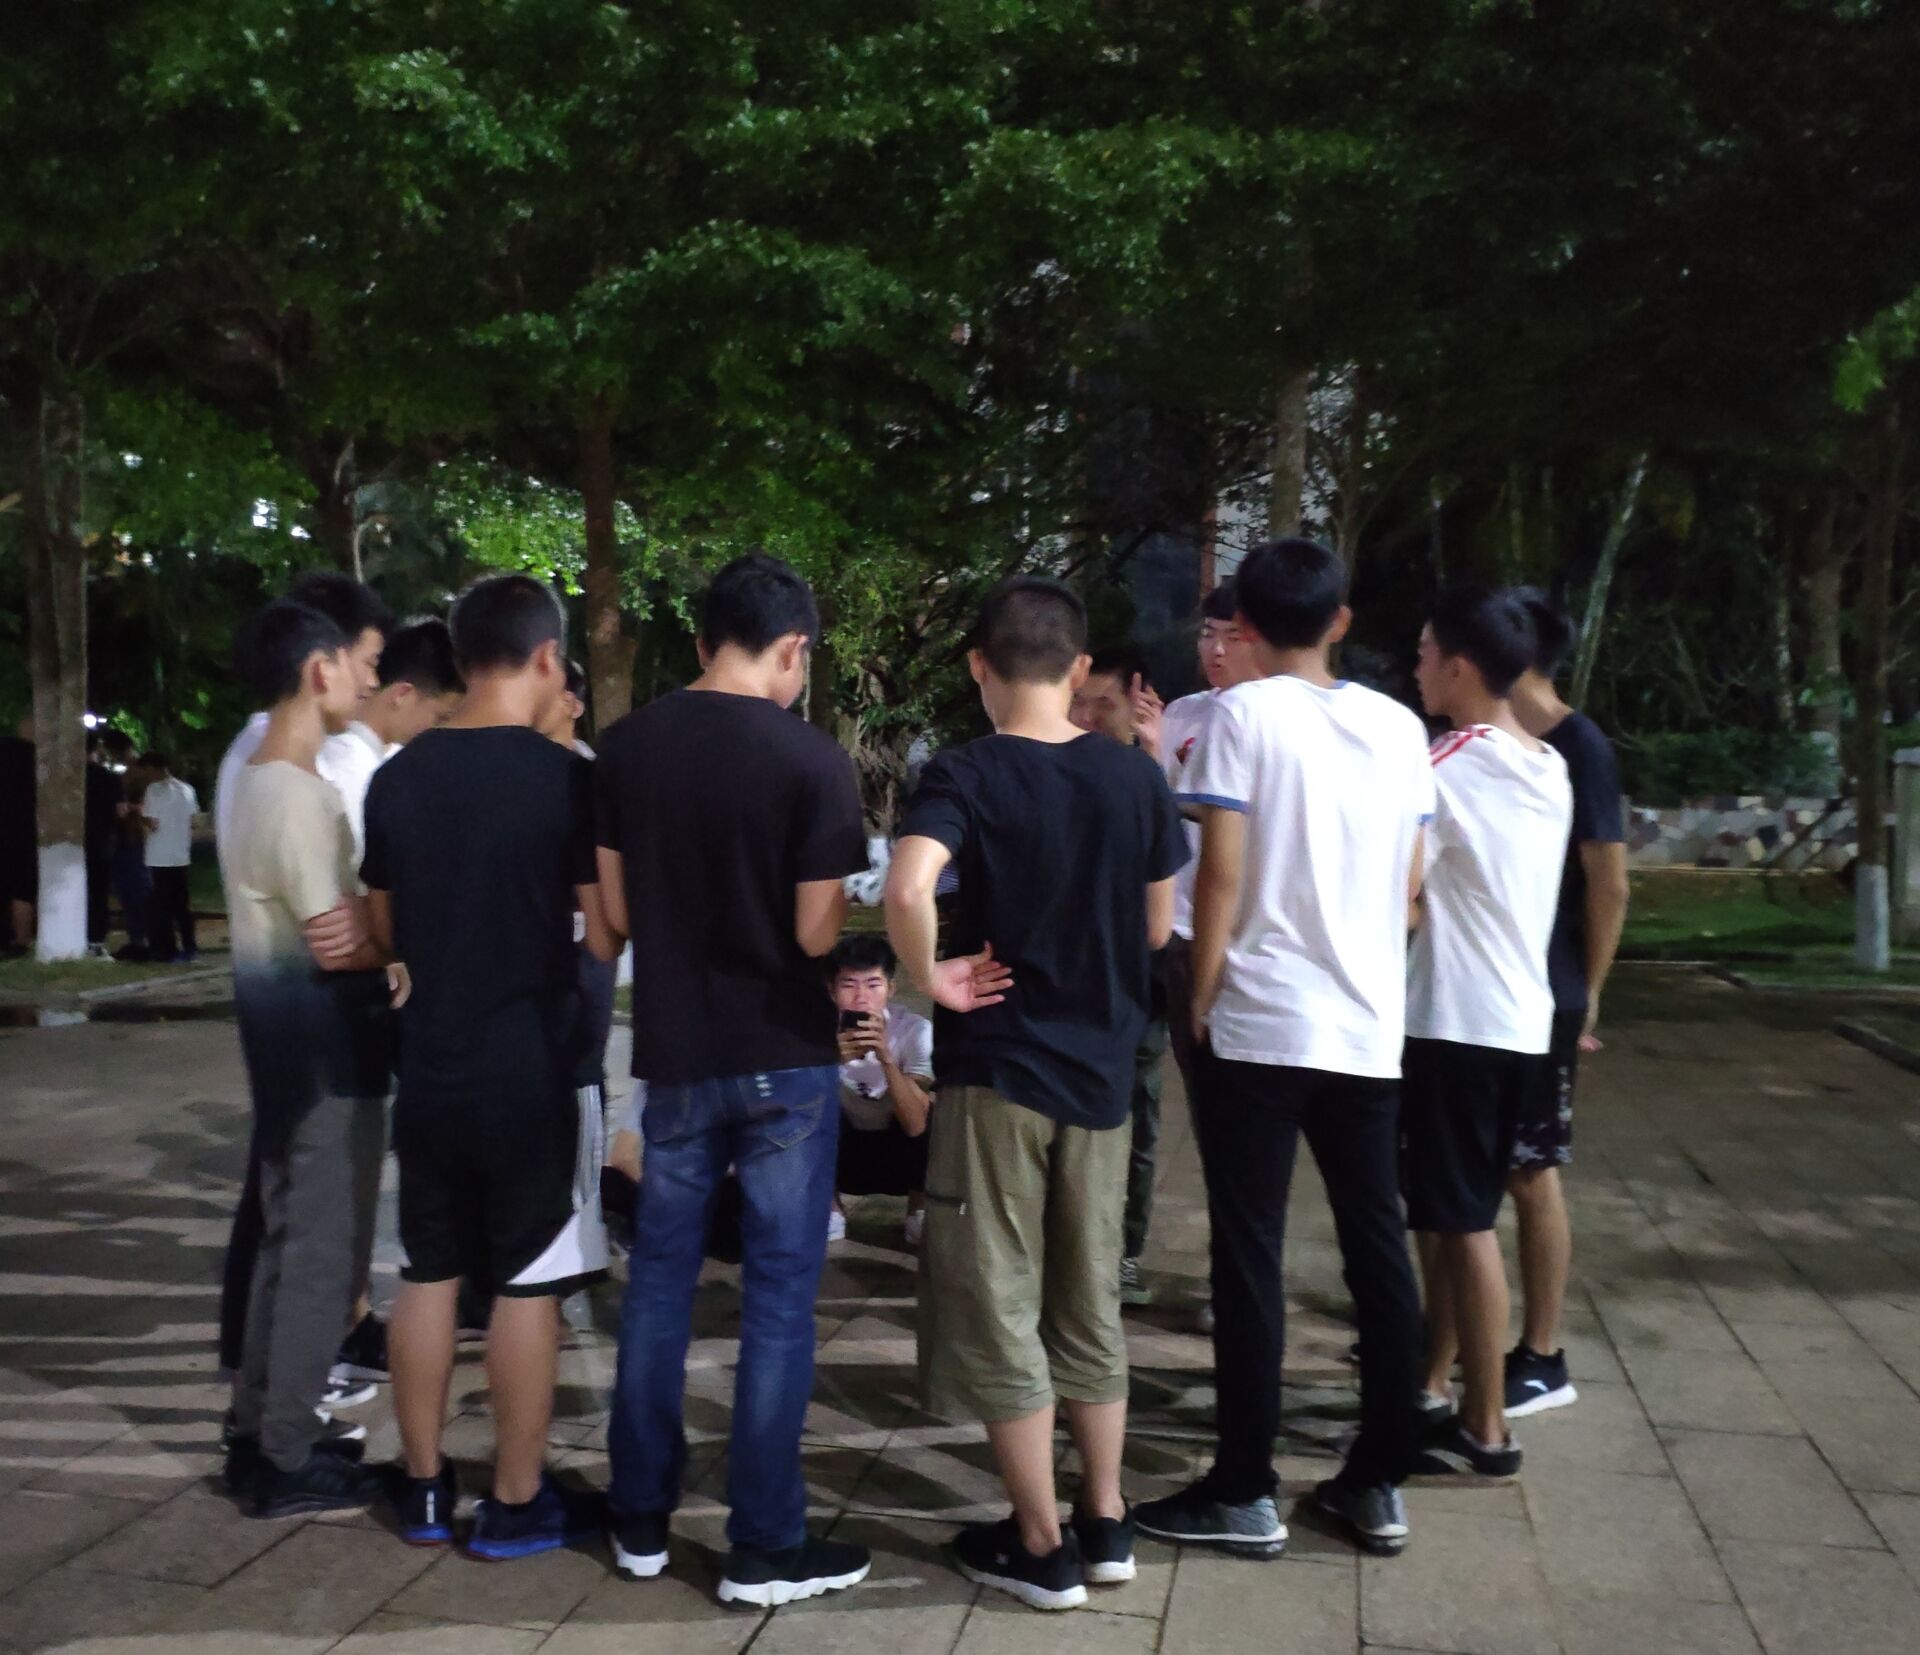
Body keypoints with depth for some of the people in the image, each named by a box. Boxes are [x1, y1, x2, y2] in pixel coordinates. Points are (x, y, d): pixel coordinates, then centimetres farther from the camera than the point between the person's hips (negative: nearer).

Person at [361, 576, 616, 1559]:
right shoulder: (564, 777, -13)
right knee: (527, 1286, 5)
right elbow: (605, 935, -11)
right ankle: (516, 1504, 13)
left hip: (429, 1068, 5)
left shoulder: (397, 778, 3)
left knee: (429, 1274, 14)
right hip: (530, 1071, -5)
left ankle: (424, 1488, 24)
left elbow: (386, 933, 12)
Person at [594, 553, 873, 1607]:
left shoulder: (625, 746, -1)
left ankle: (641, 1518, 25)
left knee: (657, 1279, 15)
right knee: (778, 1294, 5)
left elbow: (618, 911, 4)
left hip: (672, 1053, 4)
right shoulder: (812, 759, -15)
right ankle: (764, 1545, 11)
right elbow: (818, 935, -14)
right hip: (784, 1057, -4)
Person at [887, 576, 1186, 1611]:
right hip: (1101, 1069, 5)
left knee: (999, 1309, 7)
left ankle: (1040, 1546, 14)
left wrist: (933, 979, -17)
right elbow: (1156, 930, 7)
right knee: (1090, 1303, 17)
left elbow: (906, 890, -32)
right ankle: (1106, 1524, 26)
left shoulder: (964, 776, -13)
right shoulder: (1136, 777, 0)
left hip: (995, 1069, -4)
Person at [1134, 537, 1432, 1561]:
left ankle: (1245, 1494, 8)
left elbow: (1221, 874, -12)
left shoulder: (1242, 714, -7)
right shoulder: (1398, 726, 8)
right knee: (1378, 1250, 12)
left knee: (1249, 1256, 2)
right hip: (1370, 1029, 5)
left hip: (1259, 1023, -5)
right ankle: (1379, 1484, 19)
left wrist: (1200, 999, -3)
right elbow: (1407, 886, 10)